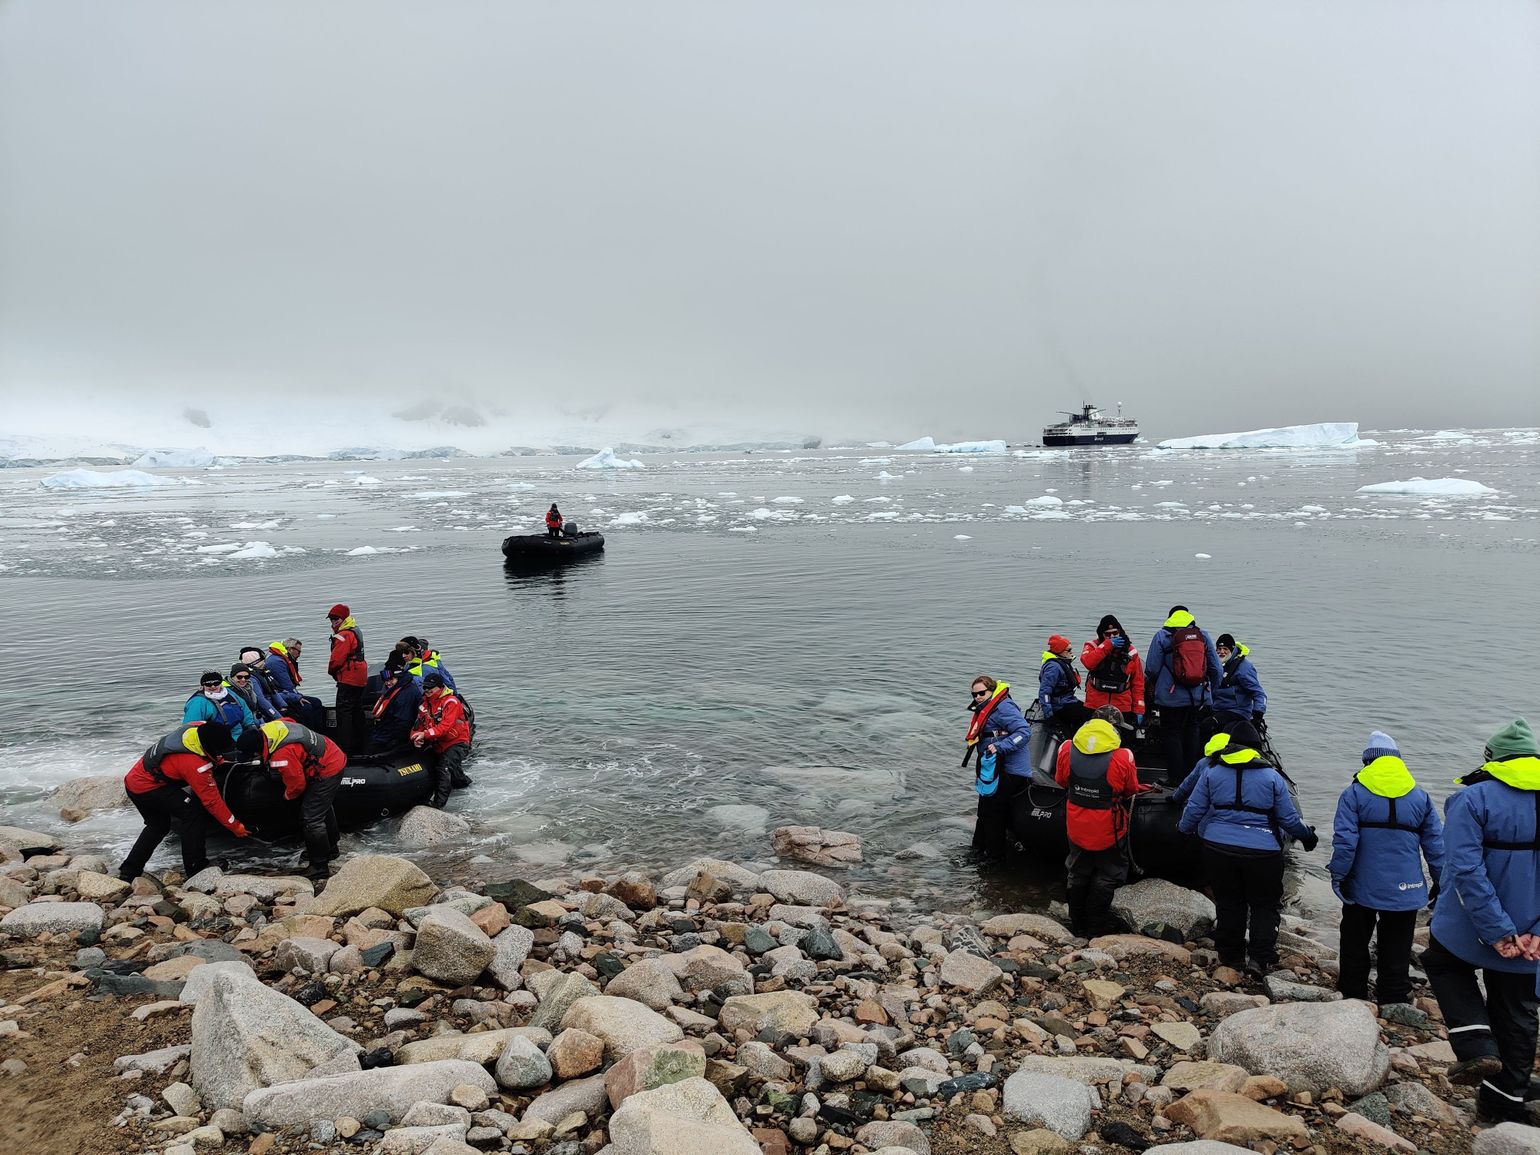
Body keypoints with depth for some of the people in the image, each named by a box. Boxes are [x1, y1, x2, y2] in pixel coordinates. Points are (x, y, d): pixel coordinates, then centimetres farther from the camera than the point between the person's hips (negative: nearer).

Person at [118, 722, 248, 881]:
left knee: (158, 826, 24)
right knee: (194, 813, -12)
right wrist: (236, 827, -16)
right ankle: (195, 867, -6)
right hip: (147, 788, -10)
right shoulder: (195, 764, -32)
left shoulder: (202, 727, -14)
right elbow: (212, 801, -24)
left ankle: (129, 871, 29)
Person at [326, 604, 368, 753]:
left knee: (344, 711, -7)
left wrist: (331, 670, 1)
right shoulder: (356, 631, 15)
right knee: (357, 710, 16)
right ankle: (357, 743, 24)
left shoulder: (343, 635, -17)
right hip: (360, 679, 10)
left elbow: (336, 659, -19)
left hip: (348, 679, -10)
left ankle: (344, 747, -8)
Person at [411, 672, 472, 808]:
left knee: (445, 768, -25)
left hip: (456, 742, -8)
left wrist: (425, 734, -33)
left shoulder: (451, 702, -16)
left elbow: (445, 726, -26)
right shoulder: (425, 703, 8)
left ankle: (438, 803, -29)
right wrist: (416, 737, -17)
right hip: (438, 745, 8)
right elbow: (419, 723, 5)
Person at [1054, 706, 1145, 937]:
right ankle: (1097, 928, 26)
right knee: (1106, 876, 17)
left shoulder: (1067, 749, -12)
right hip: (1109, 830, -3)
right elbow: (1131, 791, -6)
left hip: (1076, 828, 4)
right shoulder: (1123, 757, -22)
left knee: (1078, 875, 22)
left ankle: (1078, 927, 35)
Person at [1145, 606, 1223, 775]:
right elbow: (1216, 668, 7)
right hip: (1198, 697, 4)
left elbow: (1151, 668, -7)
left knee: (1171, 733, 4)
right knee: (1192, 731, 20)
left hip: (1171, 697, -4)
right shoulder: (1203, 636, 4)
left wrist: (1153, 686, 14)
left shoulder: (1162, 636, -6)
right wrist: (1211, 691, 22)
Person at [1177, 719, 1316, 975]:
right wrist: (1307, 836, 23)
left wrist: (1183, 829, 23)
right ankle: (1261, 959, 8)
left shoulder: (1212, 772, 1)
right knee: (1265, 905, 13)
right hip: (1262, 851, -2)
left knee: (1228, 903, 14)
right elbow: (1289, 818, 4)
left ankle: (1230, 955, 23)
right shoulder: (1272, 777, -1)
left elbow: (1194, 809, 4)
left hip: (1218, 848, 2)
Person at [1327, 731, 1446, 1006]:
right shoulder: (1421, 796, 4)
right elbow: (1436, 844, 5)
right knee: (1396, 953, 10)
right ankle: (1395, 1002, 14)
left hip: (1362, 888, -2)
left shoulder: (1354, 793, -7)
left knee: (1355, 946, 13)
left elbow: (1344, 840, -14)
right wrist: (1440, 883, 14)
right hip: (1405, 889, 2)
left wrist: (1338, 875, -6)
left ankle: (1353, 998, 21)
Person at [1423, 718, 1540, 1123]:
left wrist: (1497, 933, -18)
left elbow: (1466, 870, -23)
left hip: (1467, 932, -4)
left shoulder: (1472, 799, -15)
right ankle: (1505, 1103, 28)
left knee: (1444, 965, 25)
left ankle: (1477, 1047, 6)